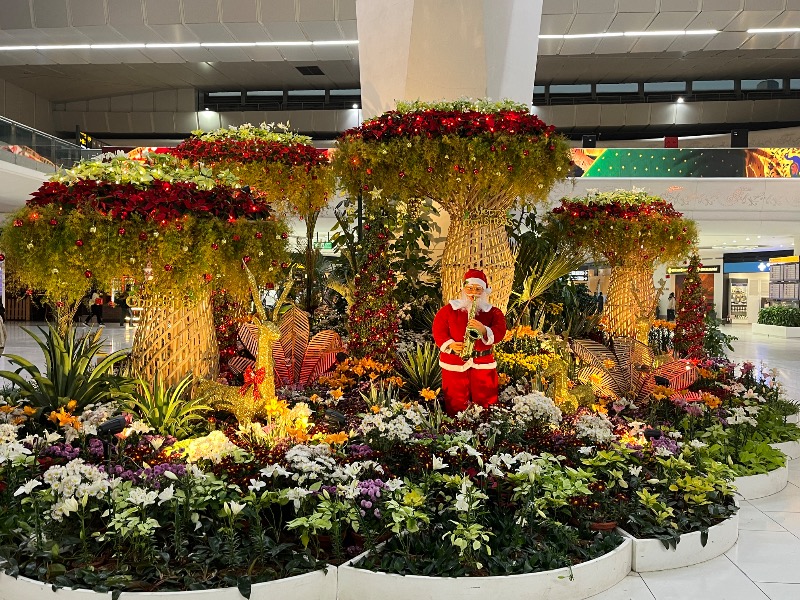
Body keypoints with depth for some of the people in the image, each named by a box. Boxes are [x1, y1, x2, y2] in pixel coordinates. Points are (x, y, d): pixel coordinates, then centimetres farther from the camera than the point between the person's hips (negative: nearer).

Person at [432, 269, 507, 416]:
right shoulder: (449, 309, 4)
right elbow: (438, 330, -1)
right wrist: (450, 345, -18)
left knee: (485, 401, 6)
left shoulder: (493, 312, 6)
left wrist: (483, 330, -29)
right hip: (454, 364, -1)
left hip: (483, 364, 1)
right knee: (456, 403, 3)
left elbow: (499, 332, -10)